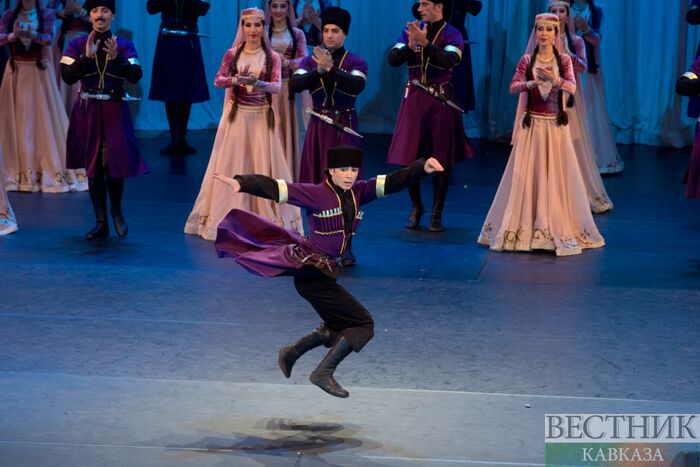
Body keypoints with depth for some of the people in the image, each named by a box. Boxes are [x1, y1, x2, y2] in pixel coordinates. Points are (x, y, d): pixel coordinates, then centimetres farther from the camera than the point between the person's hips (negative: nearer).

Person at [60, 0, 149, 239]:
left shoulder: (124, 45, 1)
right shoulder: (77, 44, 3)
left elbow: (136, 76, -11)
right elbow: (67, 76, -7)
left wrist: (115, 58, -25)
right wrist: (87, 57, -18)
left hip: (114, 110, -1)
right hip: (87, 110, 1)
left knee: (115, 163, -7)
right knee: (93, 166, 5)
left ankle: (116, 211, 19)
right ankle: (101, 223, 14)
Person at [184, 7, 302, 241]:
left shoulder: (272, 57, 1)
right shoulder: (232, 54, 4)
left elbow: (277, 86, -10)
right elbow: (217, 81, -3)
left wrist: (257, 83, -30)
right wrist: (237, 80, -23)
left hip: (261, 117, -1)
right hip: (236, 115, 1)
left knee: (263, 165, -2)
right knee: (231, 165, 0)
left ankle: (267, 220, 5)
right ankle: (229, 219, 5)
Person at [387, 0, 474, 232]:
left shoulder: (452, 35, -4)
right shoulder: (411, 31, 6)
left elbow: (449, 61, -23)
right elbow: (393, 59, -6)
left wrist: (424, 42, -31)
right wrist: (411, 45, -23)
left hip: (441, 101, -2)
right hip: (414, 100, 3)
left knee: (442, 159, 2)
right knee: (408, 157, 2)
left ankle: (437, 214, 13)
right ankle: (416, 207, 23)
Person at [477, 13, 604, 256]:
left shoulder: (563, 60, 2)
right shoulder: (527, 60, 3)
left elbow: (572, 88, -10)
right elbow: (513, 87, -5)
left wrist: (555, 80, -29)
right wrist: (531, 83, -23)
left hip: (555, 126, 0)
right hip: (532, 124, 0)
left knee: (556, 176, -1)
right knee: (526, 176, 0)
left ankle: (560, 230, 7)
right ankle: (524, 228, 8)